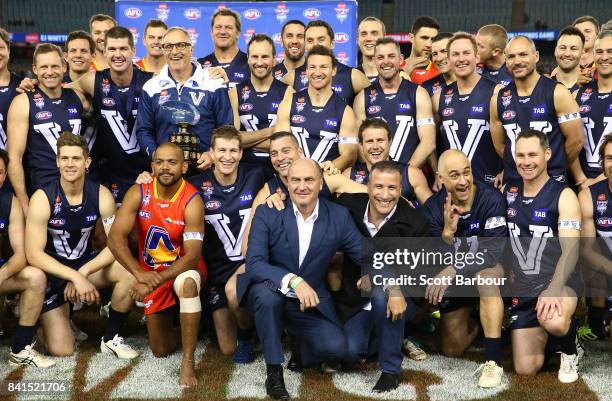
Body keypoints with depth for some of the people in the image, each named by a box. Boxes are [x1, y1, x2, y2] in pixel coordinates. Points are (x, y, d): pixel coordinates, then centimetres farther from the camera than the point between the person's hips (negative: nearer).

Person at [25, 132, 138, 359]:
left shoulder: (101, 195, -13)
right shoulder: (43, 198, -21)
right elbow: (33, 254, -22)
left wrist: (82, 273, -27)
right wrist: (74, 277, -32)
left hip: (85, 262, 3)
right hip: (51, 271, -3)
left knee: (129, 272, -27)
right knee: (62, 349, -13)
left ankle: (111, 339, -6)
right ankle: (44, 318, 24)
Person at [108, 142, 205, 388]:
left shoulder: (192, 201, -22)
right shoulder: (137, 193, -14)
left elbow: (193, 255, -27)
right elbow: (116, 237, -22)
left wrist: (156, 280, -40)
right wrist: (140, 274, -37)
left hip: (184, 269, -3)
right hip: (150, 273, 3)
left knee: (187, 283, -41)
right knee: (160, 351, 6)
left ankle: (188, 362, -30)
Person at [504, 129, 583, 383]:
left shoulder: (563, 196, -9)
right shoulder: (508, 192, 5)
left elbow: (571, 249, -19)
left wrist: (554, 290, -34)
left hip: (558, 282, -4)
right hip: (522, 287, 4)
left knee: (553, 322, -39)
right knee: (525, 369, -1)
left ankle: (570, 350, -2)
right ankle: (545, 337, 33)